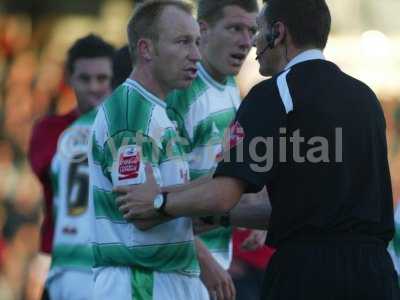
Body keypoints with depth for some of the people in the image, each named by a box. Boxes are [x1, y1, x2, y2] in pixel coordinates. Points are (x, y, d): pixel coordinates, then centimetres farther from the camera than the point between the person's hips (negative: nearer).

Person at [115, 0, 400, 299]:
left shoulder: (275, 94, -6)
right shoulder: (364, 95, 15)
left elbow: (223, 195, -13)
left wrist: (159, 202, 7)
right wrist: (225, 217, 25)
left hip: (304, 270, -6)